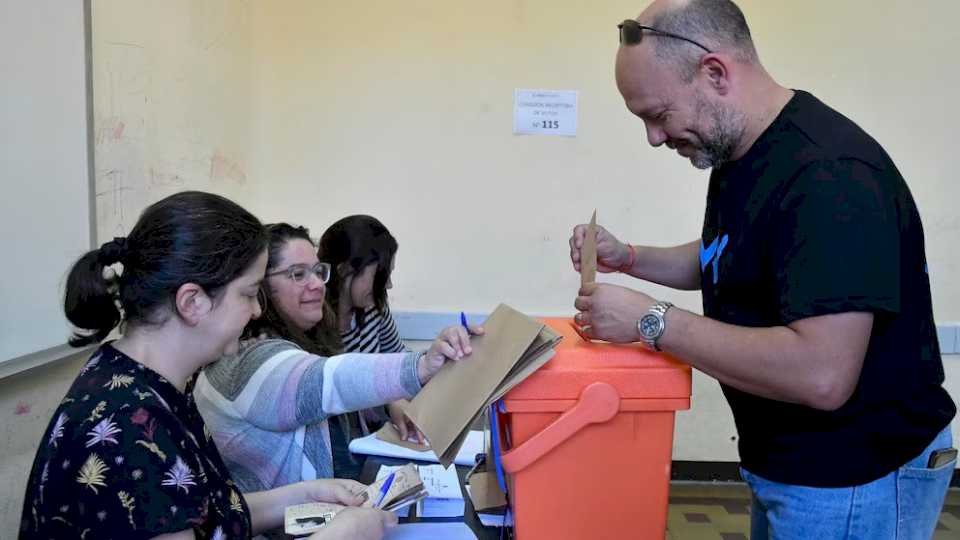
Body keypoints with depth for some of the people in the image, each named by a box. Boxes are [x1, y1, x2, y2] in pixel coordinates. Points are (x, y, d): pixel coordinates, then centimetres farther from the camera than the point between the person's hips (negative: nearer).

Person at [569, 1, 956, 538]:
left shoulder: (829, 176, -28)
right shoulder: (739, 154, 4)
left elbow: (821, 375, -35)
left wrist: (652, 321, -27)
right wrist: (627, 258, 2)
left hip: (854, 478, -9)